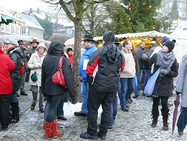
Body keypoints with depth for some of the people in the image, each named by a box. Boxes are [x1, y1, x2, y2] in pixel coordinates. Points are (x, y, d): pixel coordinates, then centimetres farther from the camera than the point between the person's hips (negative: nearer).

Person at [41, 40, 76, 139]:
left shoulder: (46, 59, 1)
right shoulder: (63, 60, -15)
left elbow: (43, 76, 9)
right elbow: (68, 78, -17)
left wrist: (43, 89, 21)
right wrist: (72, 94, -12)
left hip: (47, 89, 5)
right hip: (58, 90, -5)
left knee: (49, 107, 18)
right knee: (52, 109, 3)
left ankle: (53, 131, 23)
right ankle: (47, 132, 16)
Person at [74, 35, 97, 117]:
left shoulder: (94, 51, -16)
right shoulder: (86, 51, 15)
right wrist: (80, 74, 19)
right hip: (84, 77, 10)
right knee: (84, 94, 15)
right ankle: (84, 111, 25)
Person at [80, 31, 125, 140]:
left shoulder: (99, 52, -12)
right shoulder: (120, 54, 4)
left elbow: (90, 69, -11)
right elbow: (121, 68, 18)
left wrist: (91, 81, 2)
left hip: (99, 86, -5)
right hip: (113, 86, 5)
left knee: (93, 109, 6)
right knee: (107, 108, 13)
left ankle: (92, 133, 12)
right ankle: (103, 133, 20)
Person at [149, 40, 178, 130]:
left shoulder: (173, 59, -3)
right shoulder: (156, 55, 0)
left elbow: (175, 73, 1)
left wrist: (167, 72, -17)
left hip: (166, 85, -1)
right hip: (155, 83, 1)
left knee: (164, 103, -2)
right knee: (155, 103, 7)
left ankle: (165, 122, 16)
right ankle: (154, 120, 26)